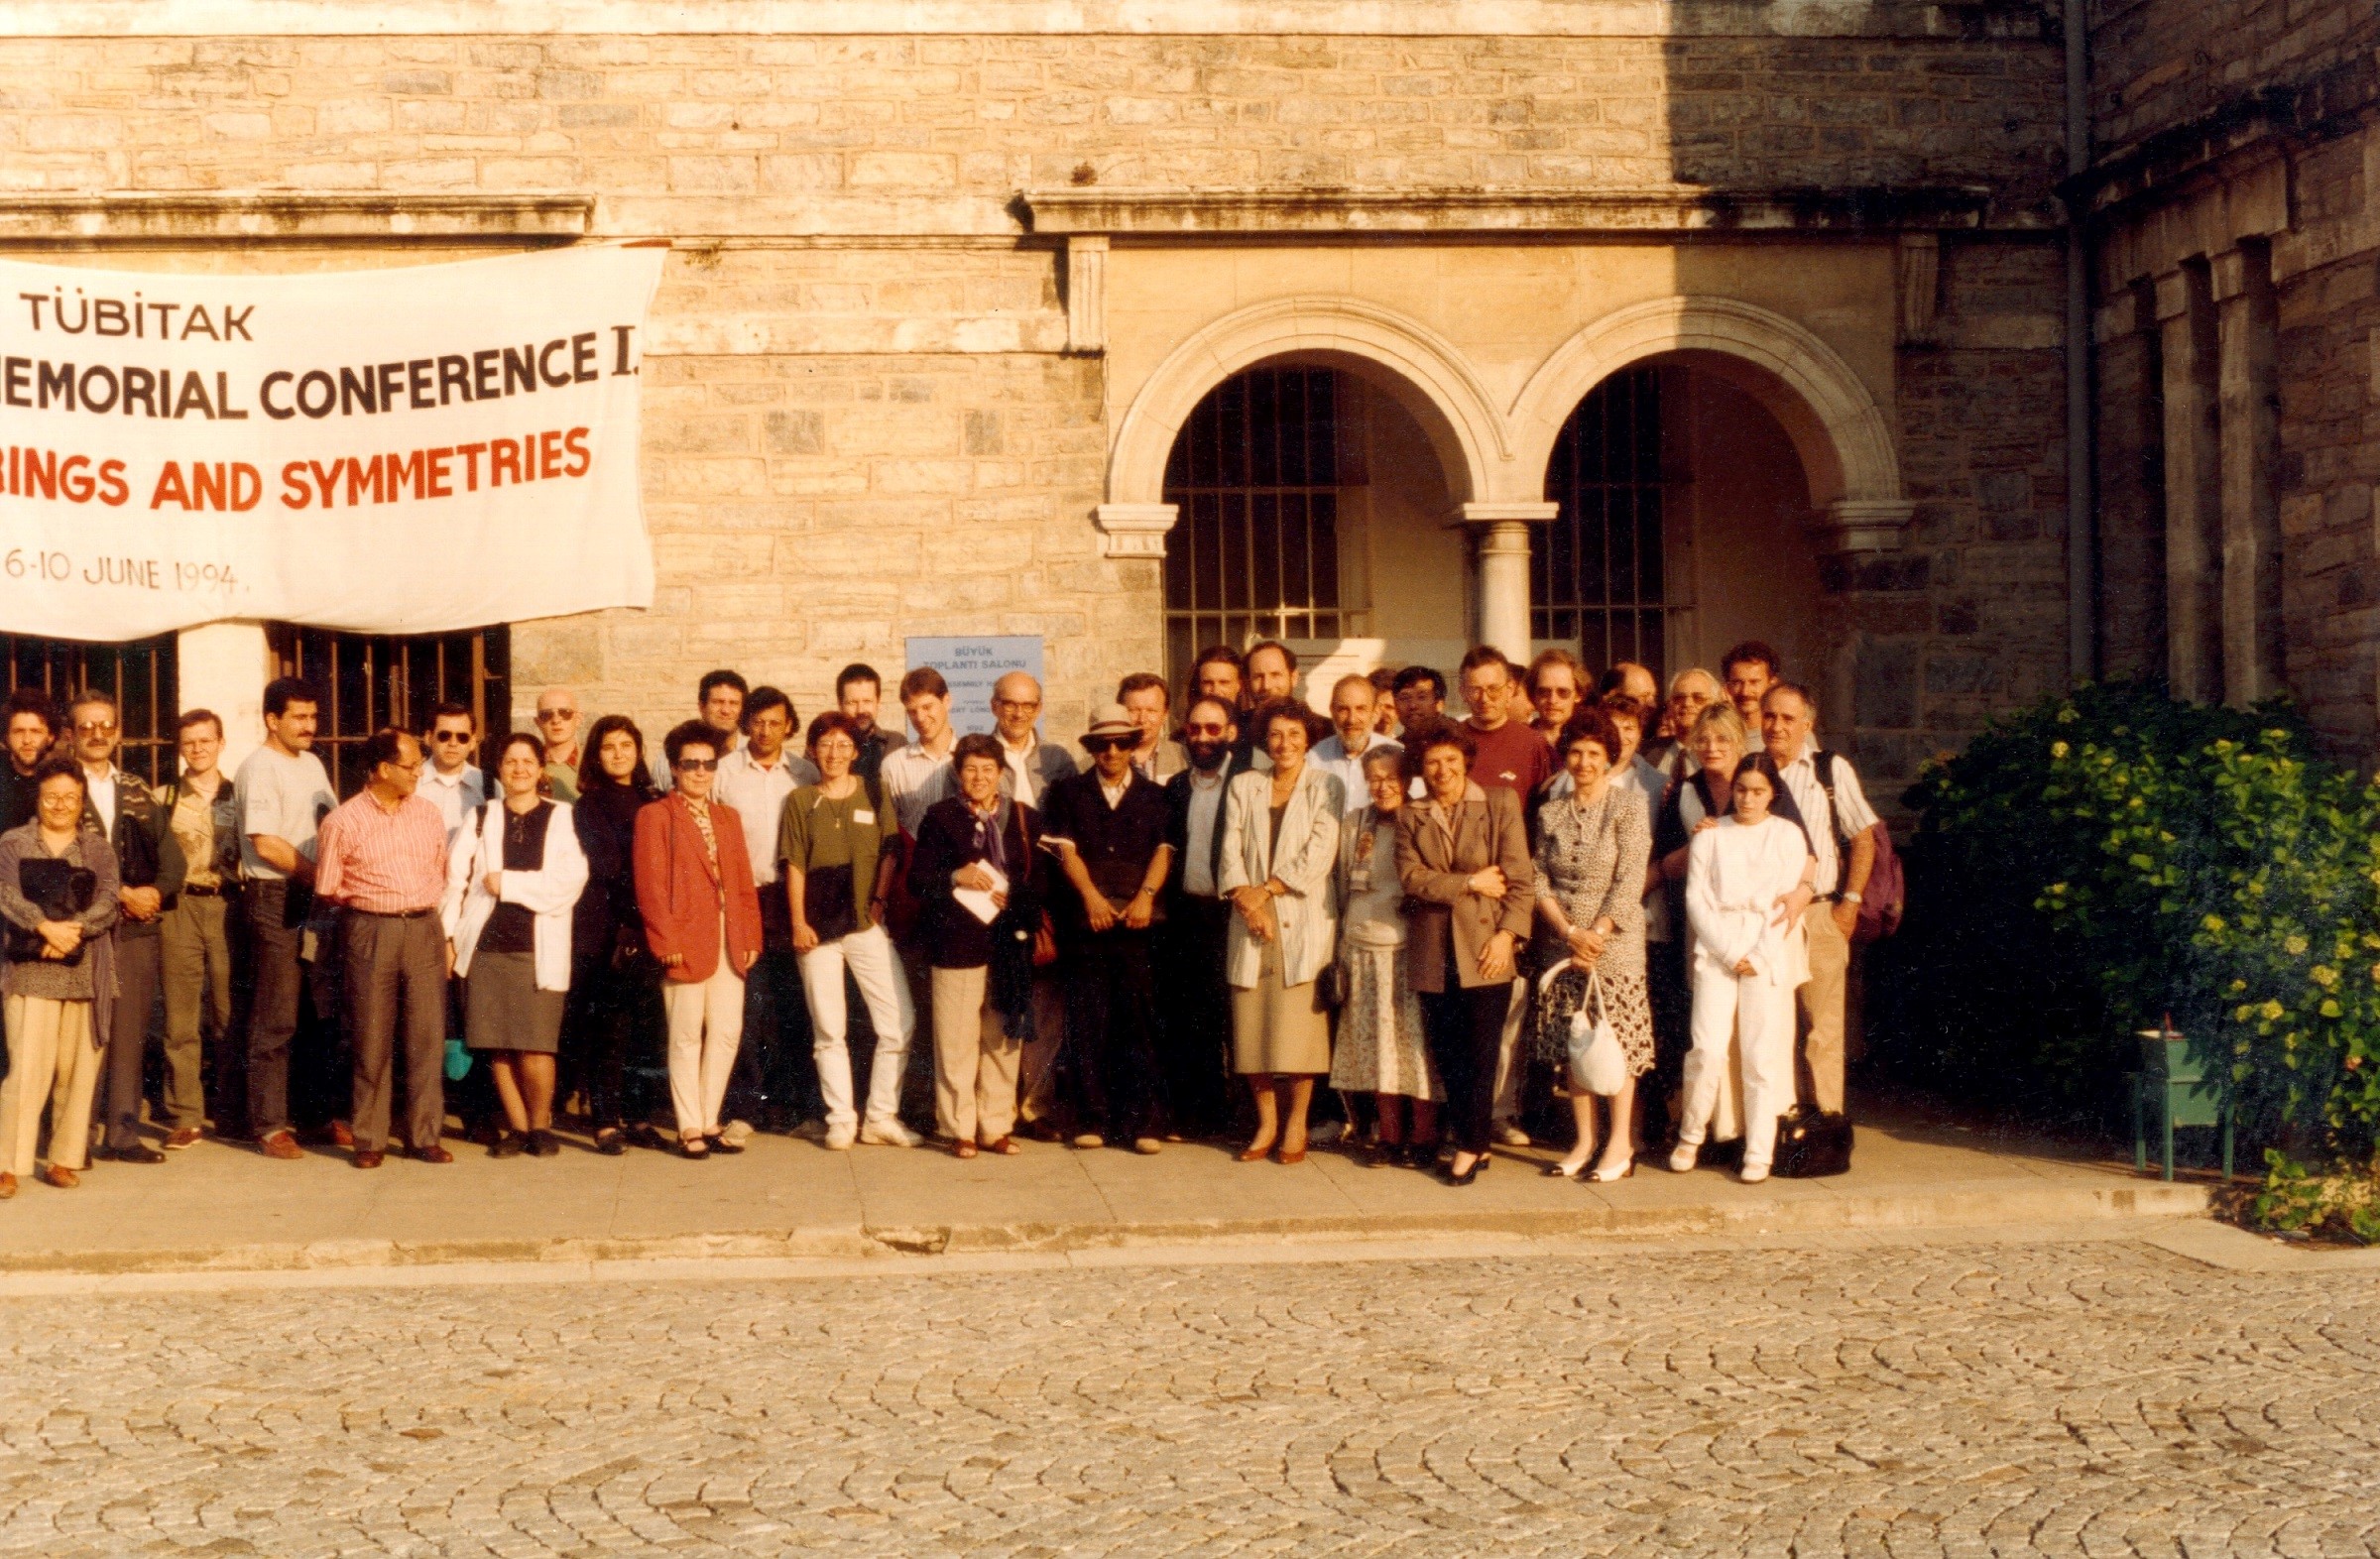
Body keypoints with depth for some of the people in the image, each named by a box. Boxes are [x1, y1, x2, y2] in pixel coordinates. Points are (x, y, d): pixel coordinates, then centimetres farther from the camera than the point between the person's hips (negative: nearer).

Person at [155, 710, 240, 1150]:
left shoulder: (238, 796, 10)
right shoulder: (163, 799, 10)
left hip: (228, 904, 0)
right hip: (180, 908, 0)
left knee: (229, 1010, 1)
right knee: (182, 1014, 0)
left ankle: (237, 1109, 11)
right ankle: (184, 1117, 2)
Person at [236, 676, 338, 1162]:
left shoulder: (311, 764, 15)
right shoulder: (260, 768, -10)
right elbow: (266, 844, -17)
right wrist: (320, 874, -12)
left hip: (317, 898, 8)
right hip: (276, 899, -8)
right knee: (276, 1020, -5)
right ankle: (270, 1125, -1)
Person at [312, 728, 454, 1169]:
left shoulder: (429, 816, 8)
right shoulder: (343, 822, -4)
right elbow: (328, 890, 1)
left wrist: (444, 935, 10)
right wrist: (371, 902, 8)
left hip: (425, 929, 3)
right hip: (370, 932, -3)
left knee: (427, 1037, 2)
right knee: (371, 1041, 2)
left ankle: (425, 1136, 9)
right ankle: (369, 1140, 10)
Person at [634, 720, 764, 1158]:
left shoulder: (728, 818, 18)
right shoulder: (655, 816, -1)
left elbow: (744, 883, 15)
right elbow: (650, 886, -8)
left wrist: (751, 937, 6)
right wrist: (667, 942, -14)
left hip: (729, 941, 6)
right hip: (686, 941, -6)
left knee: (727, 1032, 5)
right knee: (687, 1035, -2)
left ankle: (709, 1122, 15)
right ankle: (690, 1129, 4)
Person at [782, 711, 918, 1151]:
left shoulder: (873, 797, 9)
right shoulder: (800, 801, 7)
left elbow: (889, 853, 9)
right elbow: (794, 865, 3)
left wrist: (879, 900, -5)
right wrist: (798, 922, -5)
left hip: (867, 924, 1)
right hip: (818, 929, -1)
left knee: (899, 1022, -7)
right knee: (828, 1030, 3)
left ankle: (881, 1117, 3)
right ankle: (841, 1119, 11)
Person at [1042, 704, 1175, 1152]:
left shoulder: (1155, 797, 14)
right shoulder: (1069, 792, 12)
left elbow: (1163, 851, 4)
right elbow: (1066, 849, 2)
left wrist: (1146, 895, -14)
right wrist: (1091, 896, -13)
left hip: (1138, 925, 0)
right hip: (1084, 926, 0)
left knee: (1140, 1022, -4)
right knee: (1086, 1025, 0)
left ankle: (1144, 1122, -1)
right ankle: (1092, 1120, 5)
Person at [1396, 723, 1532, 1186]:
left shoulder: (1501, 804, 4)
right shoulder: (1410, 817, 11)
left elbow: (1520, 878, -1)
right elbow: (1412, 877, -3)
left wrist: (1507, 933, -12)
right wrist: (1472, 883, -10)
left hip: (1485, 949, -2)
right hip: (1433, 953, 2)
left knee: (1481, 1055, -2)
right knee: (1446, 1056, 4)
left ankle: (1471, 1145, 7)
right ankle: (1471, 1143, 14)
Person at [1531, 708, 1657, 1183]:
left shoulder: (1629, 807, -2)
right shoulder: (1551, 814, 9)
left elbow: (1629, 881, -8)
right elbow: (1540, 882, 3)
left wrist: (1596, 934, -14)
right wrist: (1570, 933, -11)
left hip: (1615, 942, -4)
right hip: (1560, 942, 4)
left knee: (1616, 1038, -4)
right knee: (1570, 1046, 5)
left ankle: (1621, 1142, 4)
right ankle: (1584, 1140, 13)